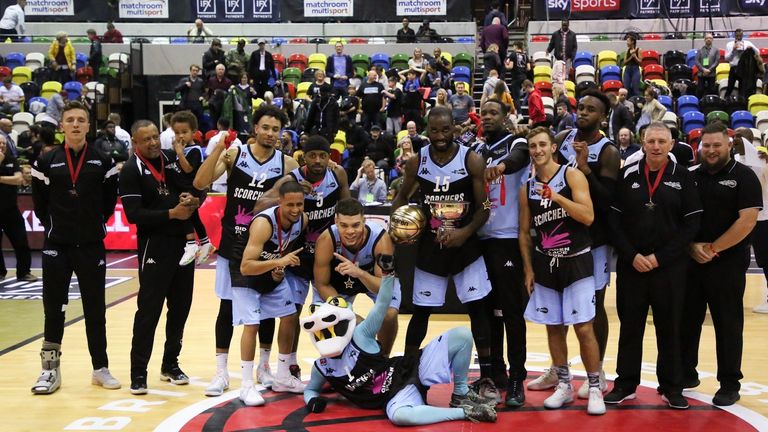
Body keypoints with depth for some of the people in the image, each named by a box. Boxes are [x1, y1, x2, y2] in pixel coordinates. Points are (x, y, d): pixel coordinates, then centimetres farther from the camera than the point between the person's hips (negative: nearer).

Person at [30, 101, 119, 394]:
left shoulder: (103, 162, 0)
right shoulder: (46, 162, 0)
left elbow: (109, 201, 7)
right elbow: (39, 203, 7)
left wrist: (94, 225, 5)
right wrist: (55, 226, 6)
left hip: (92, 246, 0)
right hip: (56, 246, 0)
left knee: (95, 310, 7)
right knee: (53, 309, 5)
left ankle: (100, 368, 17)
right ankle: (50, 369, 15)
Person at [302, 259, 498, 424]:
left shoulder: (360, 335, -4)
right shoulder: (321, 367, 4)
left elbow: (382, 305, -13)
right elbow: (310, 389, 23)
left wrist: (388, 273, -28)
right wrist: (312, 400, -1)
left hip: (413, 370, 0)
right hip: (396, 397, 0)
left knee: (462, 335, -16)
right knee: (398, 415, -42)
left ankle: (460, 394, 2)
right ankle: (463, 412, -24)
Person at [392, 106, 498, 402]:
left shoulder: (472, 161, -11)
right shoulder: (417, 162, -4)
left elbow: (483, 208, -10)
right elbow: (402, 197, 11)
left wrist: (465, 232, -25)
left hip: (465, 244, -1)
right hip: (430, 244, 2)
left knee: (478, 308, -2)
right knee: (421, 311, 7)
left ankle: (486, 378, 7)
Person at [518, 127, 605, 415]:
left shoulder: (572, 176, -7)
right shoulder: (527, 188, 7)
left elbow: (588, 217, -19)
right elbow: (524, 232, 12)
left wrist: (557, 196, -27)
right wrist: (528, 269, 7)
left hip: (576, 262, -5)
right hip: (545, 264, 5)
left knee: (584, 328, -6)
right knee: (553, 327, 9)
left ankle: (595, 388, 6)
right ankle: (564, 386, 21)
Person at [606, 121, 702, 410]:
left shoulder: (683, 178, 1)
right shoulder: (627, 175, 4)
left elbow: (691, 223, -3)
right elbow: (615, 219, 2)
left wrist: (659, 257, -10)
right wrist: (632, 255, -9)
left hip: (670, 268, -1)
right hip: (631, 265, 1)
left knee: (669, 329, 7)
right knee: (630, 327, 7)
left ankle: (671, 387, 19)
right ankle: (625, 384, 18)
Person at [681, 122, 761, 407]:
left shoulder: (744, 177, -4)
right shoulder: (690, 177, 8)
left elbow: (747, 220, -13)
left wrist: (712, 249, -14)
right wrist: (691, 246, -6)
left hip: (727, 263, -4)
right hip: (690, 261, 4)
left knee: (728, 324, 2)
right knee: (687, 321, 10)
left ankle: (729, 383, 12)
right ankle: (685, 373, 23)